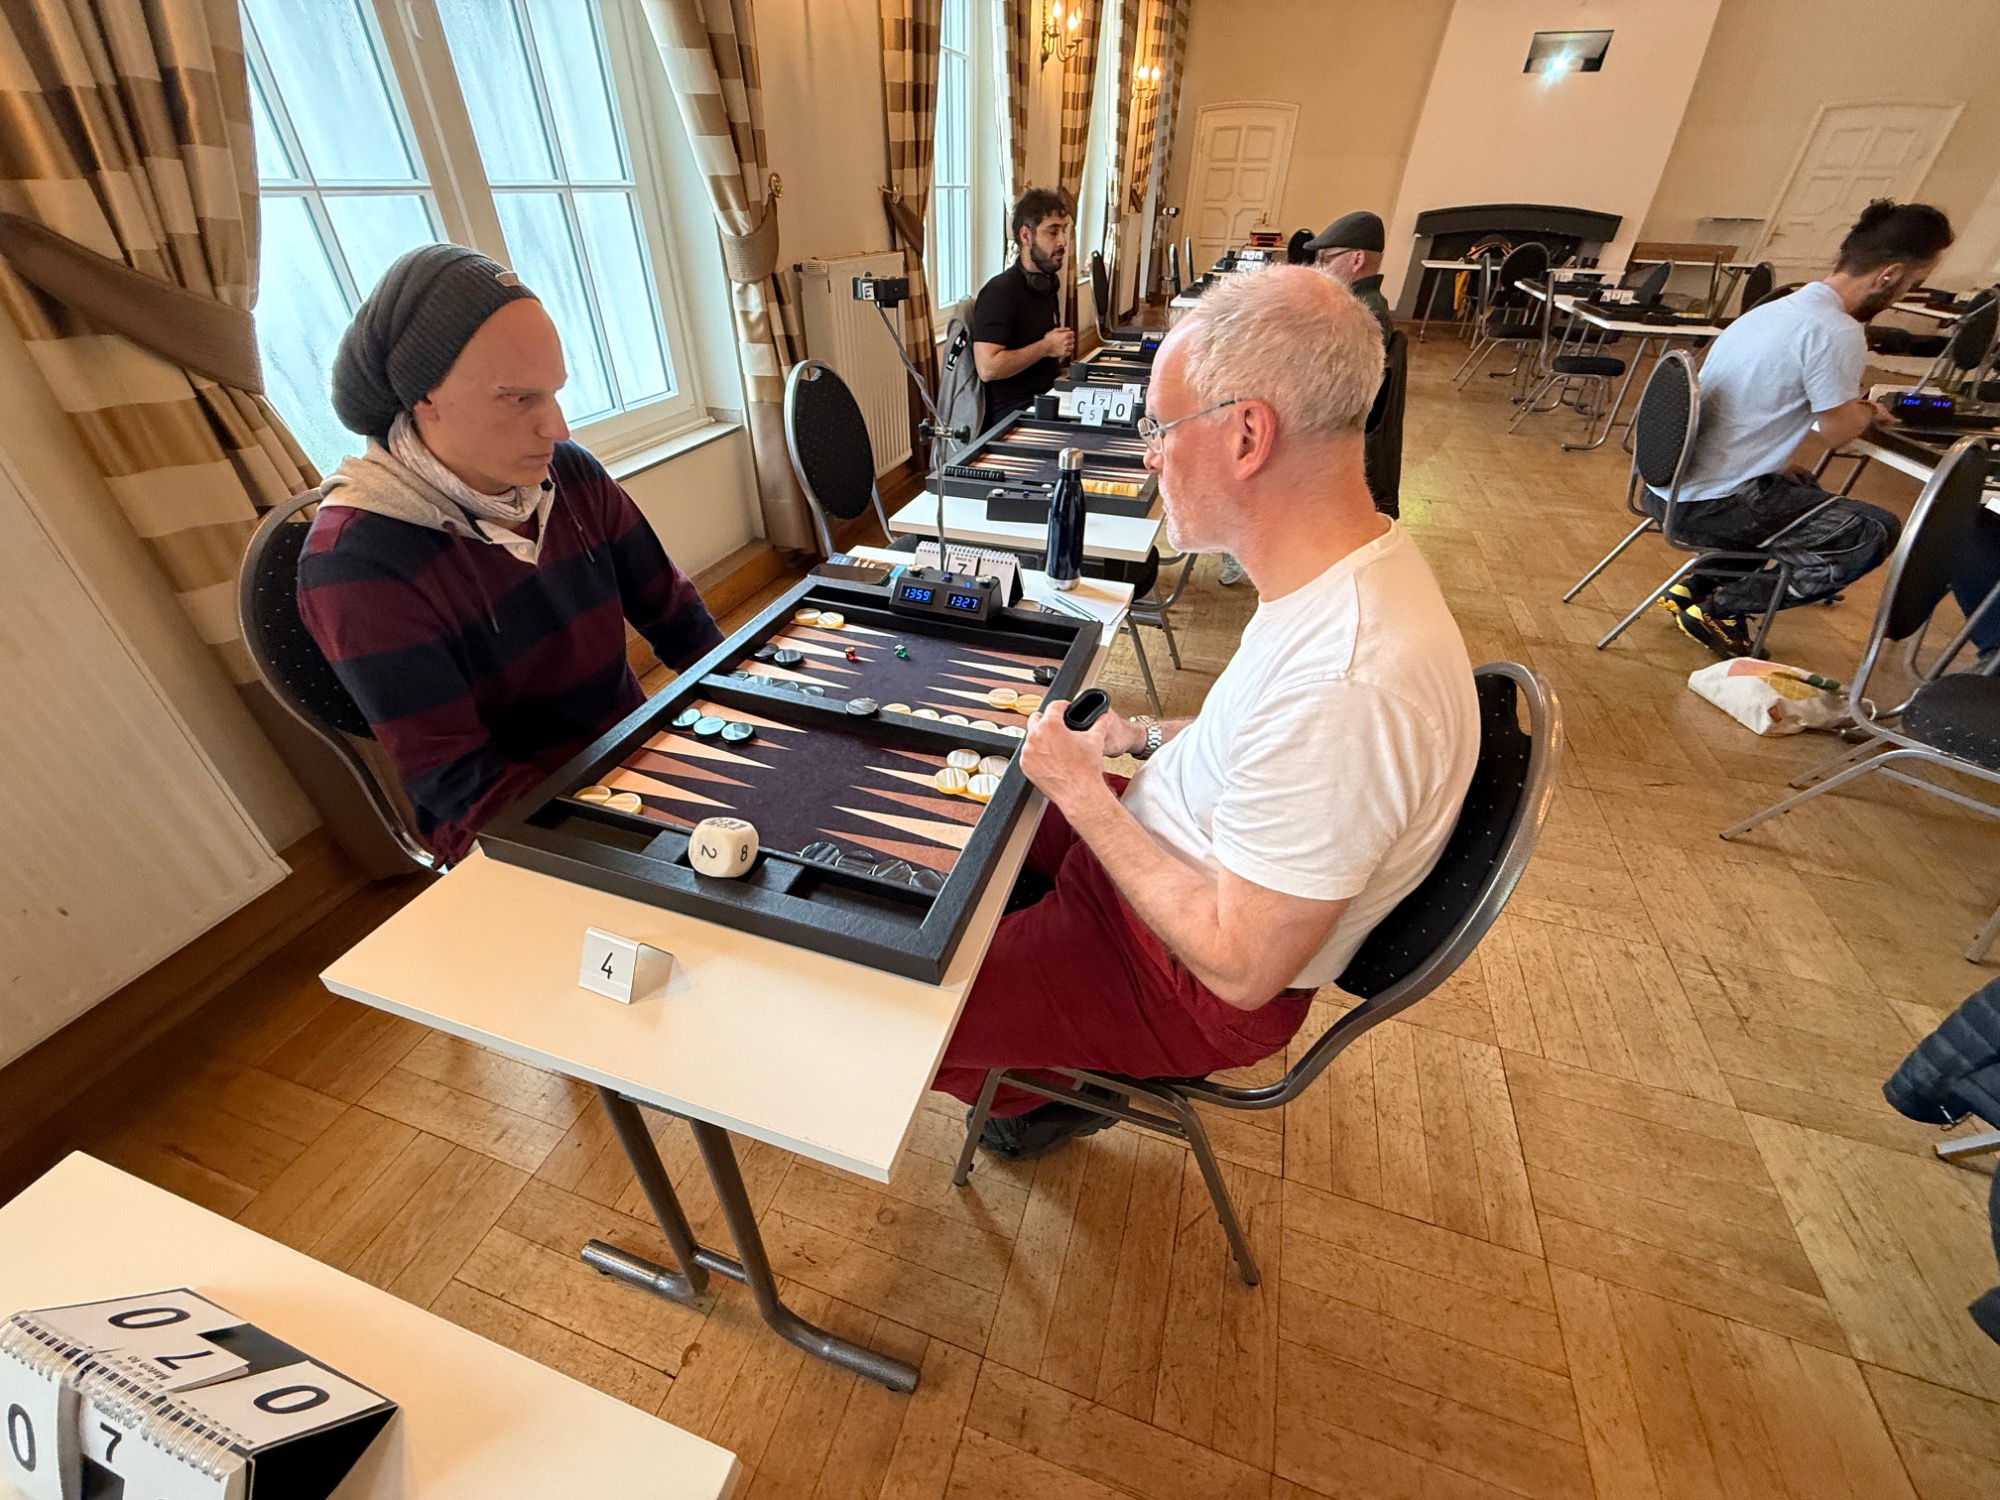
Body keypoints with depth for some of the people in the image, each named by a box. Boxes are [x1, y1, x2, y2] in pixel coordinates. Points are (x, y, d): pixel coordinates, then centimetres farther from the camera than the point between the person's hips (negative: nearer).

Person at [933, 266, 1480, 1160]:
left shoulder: (1344, 683, -38)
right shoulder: (1353, 562, -6)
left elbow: (1241, 968, -28)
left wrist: (1080, 788, -23)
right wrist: (1150, 738, 0)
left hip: (1198, 983, -8)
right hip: (1161, 863, 9)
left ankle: (1054, 1093, 29)